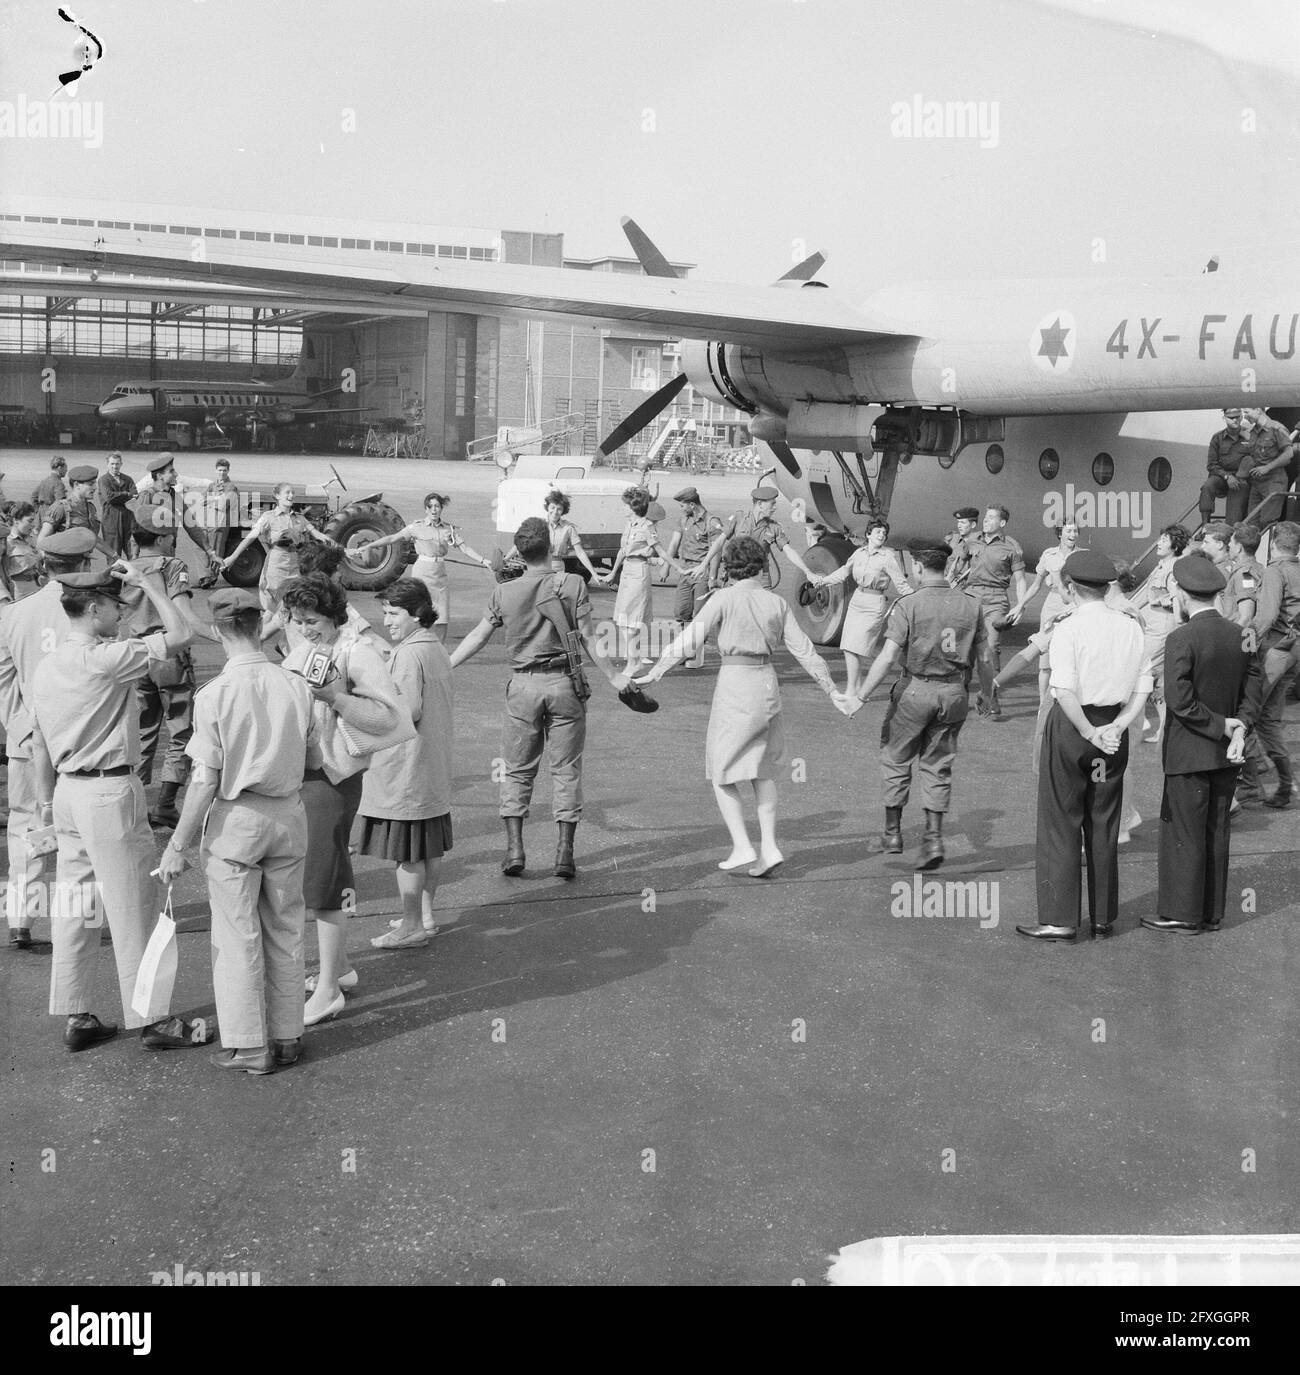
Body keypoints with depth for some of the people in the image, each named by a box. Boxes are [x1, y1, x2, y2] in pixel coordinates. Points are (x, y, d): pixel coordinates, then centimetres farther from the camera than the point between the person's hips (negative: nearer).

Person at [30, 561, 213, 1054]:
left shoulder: (45, 667, 8)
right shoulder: (105, 659, -17)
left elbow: (39, 744, 13)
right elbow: (179, 635, -15)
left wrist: (48, 801, 21)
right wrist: (151, 585, -3)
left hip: (69, 791, 8)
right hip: (112, 792, -8)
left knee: (74, 903, 12)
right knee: (134, 907, 0)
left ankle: (75, 1017, 18)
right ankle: (150, 1020, 7)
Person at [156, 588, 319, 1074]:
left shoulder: (214, 694, -16)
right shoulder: (296, 687, -4)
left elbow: (205, 780, -15)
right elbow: (312, 757, 6)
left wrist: (179, 845, -7)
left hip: (235, 818, -4)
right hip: (288, 815, 4)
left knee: (236, 934, 7)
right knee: (284, 929, 15)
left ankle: (248, 1046, 14)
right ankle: (286, 1036, 24)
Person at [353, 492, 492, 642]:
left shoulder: (449, 529, 6)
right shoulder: (417, 528, -2)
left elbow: (464, 548, 3)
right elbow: (392, 538, -1)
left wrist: (483, 560, -10)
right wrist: (367, 546, -5)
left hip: (440, 575, 3)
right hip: (422, 574, -3)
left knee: (443, 616, 2)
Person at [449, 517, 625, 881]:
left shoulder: (505, 593, 0)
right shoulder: (572, 585, -4)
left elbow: (477, 637, 5)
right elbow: (587, 638, -6)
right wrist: (614, 677, 2)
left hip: (523, 686, 1)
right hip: (565, 682, -1)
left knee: (517, 769, 11)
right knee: (566, 768, 6)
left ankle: (514, 847, 4)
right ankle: (565, 852, 4)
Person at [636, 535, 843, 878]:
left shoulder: (725, 597, -7)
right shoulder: (777, 603, 5)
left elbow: (689, 640, -10)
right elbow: (804, 650, 6)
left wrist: (653, 674, -6)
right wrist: (832, 691, 14)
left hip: (734, 685, -5)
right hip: (767, 684, 5)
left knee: (721, 772, 9)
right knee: (762, 770, 19)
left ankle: (742, 847, 2)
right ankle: (769, 847, 12)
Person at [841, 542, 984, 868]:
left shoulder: (908, 604, -12)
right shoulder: (971, 604, 1)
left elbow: (888, 657, -16)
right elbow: (979, 656, 7)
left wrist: (860, 696, -11)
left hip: (917, 689, -4)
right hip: (955, 692, 4)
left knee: (896, 758, 13)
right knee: (938, 765, 12)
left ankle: (892, 832, 19)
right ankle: (934, 838, 4)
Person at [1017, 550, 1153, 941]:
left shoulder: (1068, 629, -14)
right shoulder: (1131, 627, 3)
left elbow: (1065, 692, -23)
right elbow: (1142, 689, 2)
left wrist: (1090, 733, -16)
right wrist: (1118, 725, -4)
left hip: (1072, 724, -5)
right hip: (1114, 725, 5)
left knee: (1060, 824, 4)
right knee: (1104, 824, 15)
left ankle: (1059, 919, 5)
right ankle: (1103, 917, 22)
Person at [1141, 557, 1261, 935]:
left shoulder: (1181, 639, -18)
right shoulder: (1240, 636, 3)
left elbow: (1180, 701, -22)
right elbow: (1252, 690, 4)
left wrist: (1222, 726, -13)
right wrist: (1239, 728, -6)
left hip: (1189, 754, -7)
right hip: (1226, 754, 7)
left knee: (1183, 834, 3)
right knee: (1216, 832, 14)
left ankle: (1183, 914, 10)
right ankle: (1212, 913, 22)